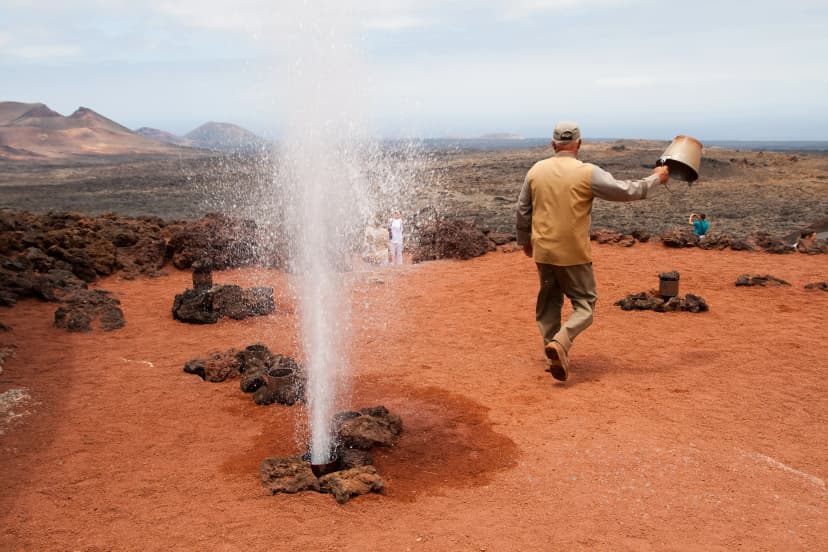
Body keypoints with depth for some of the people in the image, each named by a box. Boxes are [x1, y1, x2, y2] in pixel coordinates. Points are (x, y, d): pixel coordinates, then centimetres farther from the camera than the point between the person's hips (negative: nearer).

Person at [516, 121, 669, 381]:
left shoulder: (537, 170, 3)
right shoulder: (588, 173, -11)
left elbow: (522, 209, 10)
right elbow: (625, 191, -8)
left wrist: (525, 240, 24)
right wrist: (655, 178, 9)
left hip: (543, 251, 5)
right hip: (573, 254, -5)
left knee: (548, 302, 17)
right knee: (584, 303, 6)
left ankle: (553, 355, 22)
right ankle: (560, 342, -17)